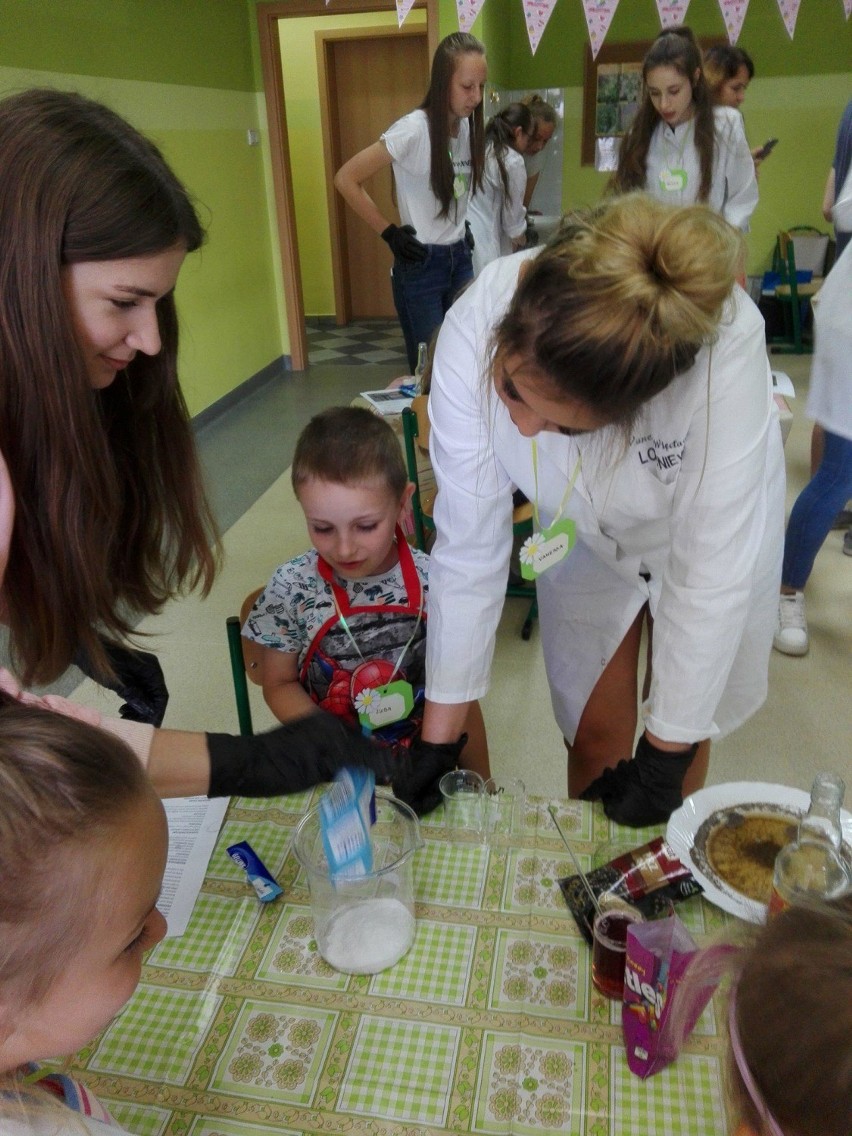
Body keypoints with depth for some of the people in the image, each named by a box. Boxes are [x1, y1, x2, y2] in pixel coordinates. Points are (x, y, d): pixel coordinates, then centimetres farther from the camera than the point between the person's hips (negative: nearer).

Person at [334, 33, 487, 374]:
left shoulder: (469, 125, 3)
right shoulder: (415, 129, -17)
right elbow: (346, 179, -14)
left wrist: (463, 225, 7)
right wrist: (389, 233, -13)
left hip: (460, 259, 6)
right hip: (421, 264, -6)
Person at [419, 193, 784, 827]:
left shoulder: (723, 345, -41)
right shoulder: (475, 329, -34)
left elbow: (713, 573, -32)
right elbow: (470, 547, -27)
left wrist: (666, 758, -23)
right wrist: (436, 744, -21)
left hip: (707, 531, -1)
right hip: (583, 533, 2)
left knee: (686, 723, 14)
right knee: (594, 732, 11)